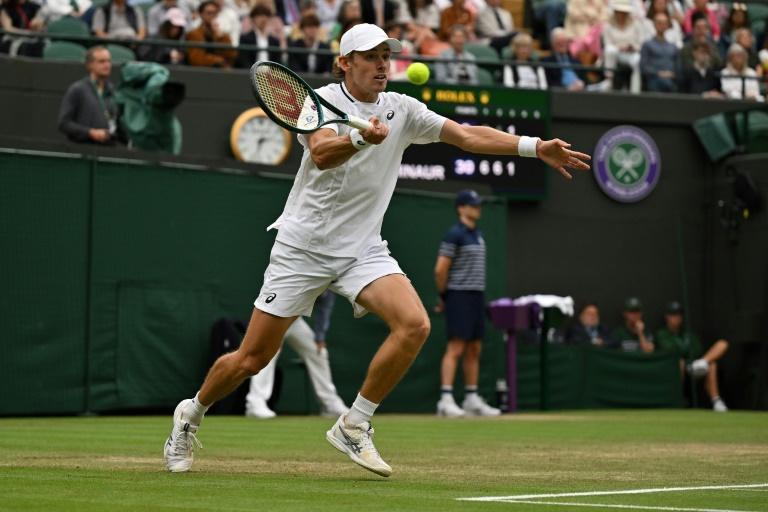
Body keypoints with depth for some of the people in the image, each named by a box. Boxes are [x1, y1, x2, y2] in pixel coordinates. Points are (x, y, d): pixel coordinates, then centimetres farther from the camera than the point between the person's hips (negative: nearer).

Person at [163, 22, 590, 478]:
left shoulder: (402, 110, 3)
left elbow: (468, 135, -3)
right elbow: (321, 153, -29)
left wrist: (535, 147, -15)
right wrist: (361, 137, -49)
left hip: (363, 250, 4)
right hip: (303, 247, -4)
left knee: (415, 325, -21)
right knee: (251, 360, -2)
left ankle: (354, 427, -7)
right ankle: (192, 413, 28)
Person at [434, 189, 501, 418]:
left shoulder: (478, 235, 16)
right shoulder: (455, 234, -10)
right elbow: (440, 269, -13)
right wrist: (444, 296, -3)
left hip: (477, 296, 8)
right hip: (459, 297, -8)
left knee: (474, 350, 9)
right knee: (455, 348, -13)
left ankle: (472, 399, 14)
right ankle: (446, 400, -16)